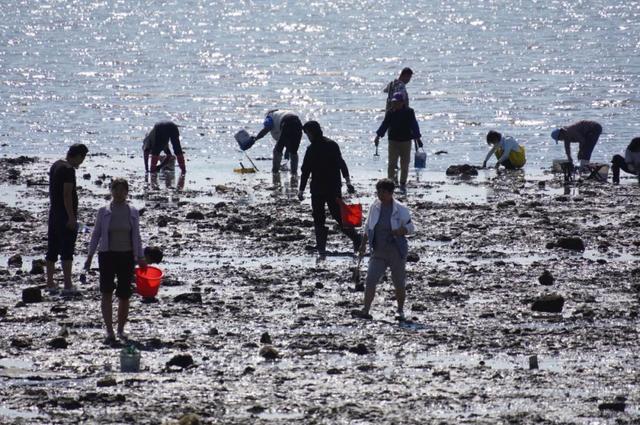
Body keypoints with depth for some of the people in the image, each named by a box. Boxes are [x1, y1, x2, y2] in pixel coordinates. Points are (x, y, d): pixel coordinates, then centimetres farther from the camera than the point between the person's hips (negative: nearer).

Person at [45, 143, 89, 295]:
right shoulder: (69, 169, -17)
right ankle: (68, 285, -5)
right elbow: (67, 194, -21)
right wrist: (71, 217, -20)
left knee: (52, 250, 12)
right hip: (65, 215, -9)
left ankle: (50, 284, 17)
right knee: (67, 251, -5)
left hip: (54, 213, 9)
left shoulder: (55, 165, 12)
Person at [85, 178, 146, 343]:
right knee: (106, 293, -13)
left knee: (124, 295, 3)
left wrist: (141, 258, 11)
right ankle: (109, 331, -13)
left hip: (126, 256, 2)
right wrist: (90, 256, 1)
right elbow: (96, 235, 6)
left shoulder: (133, 213, 6)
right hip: (107, 255, -1)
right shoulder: (104, 212, 2)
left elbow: (136, 237, 13)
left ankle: (121, 329, 20)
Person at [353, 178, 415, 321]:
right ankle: (366, 310, -16)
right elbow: (367, 227, 16)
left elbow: (411, 228, -2)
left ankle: (400, 311, 24)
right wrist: (363, 244, 14)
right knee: (370, 280, -12)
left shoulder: (400, 209, -8)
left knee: (399, 283, 7)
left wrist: (401, 231, -23)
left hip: (396, 252, -3)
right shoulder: (375, 207, 3)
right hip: (379, 252, 3)